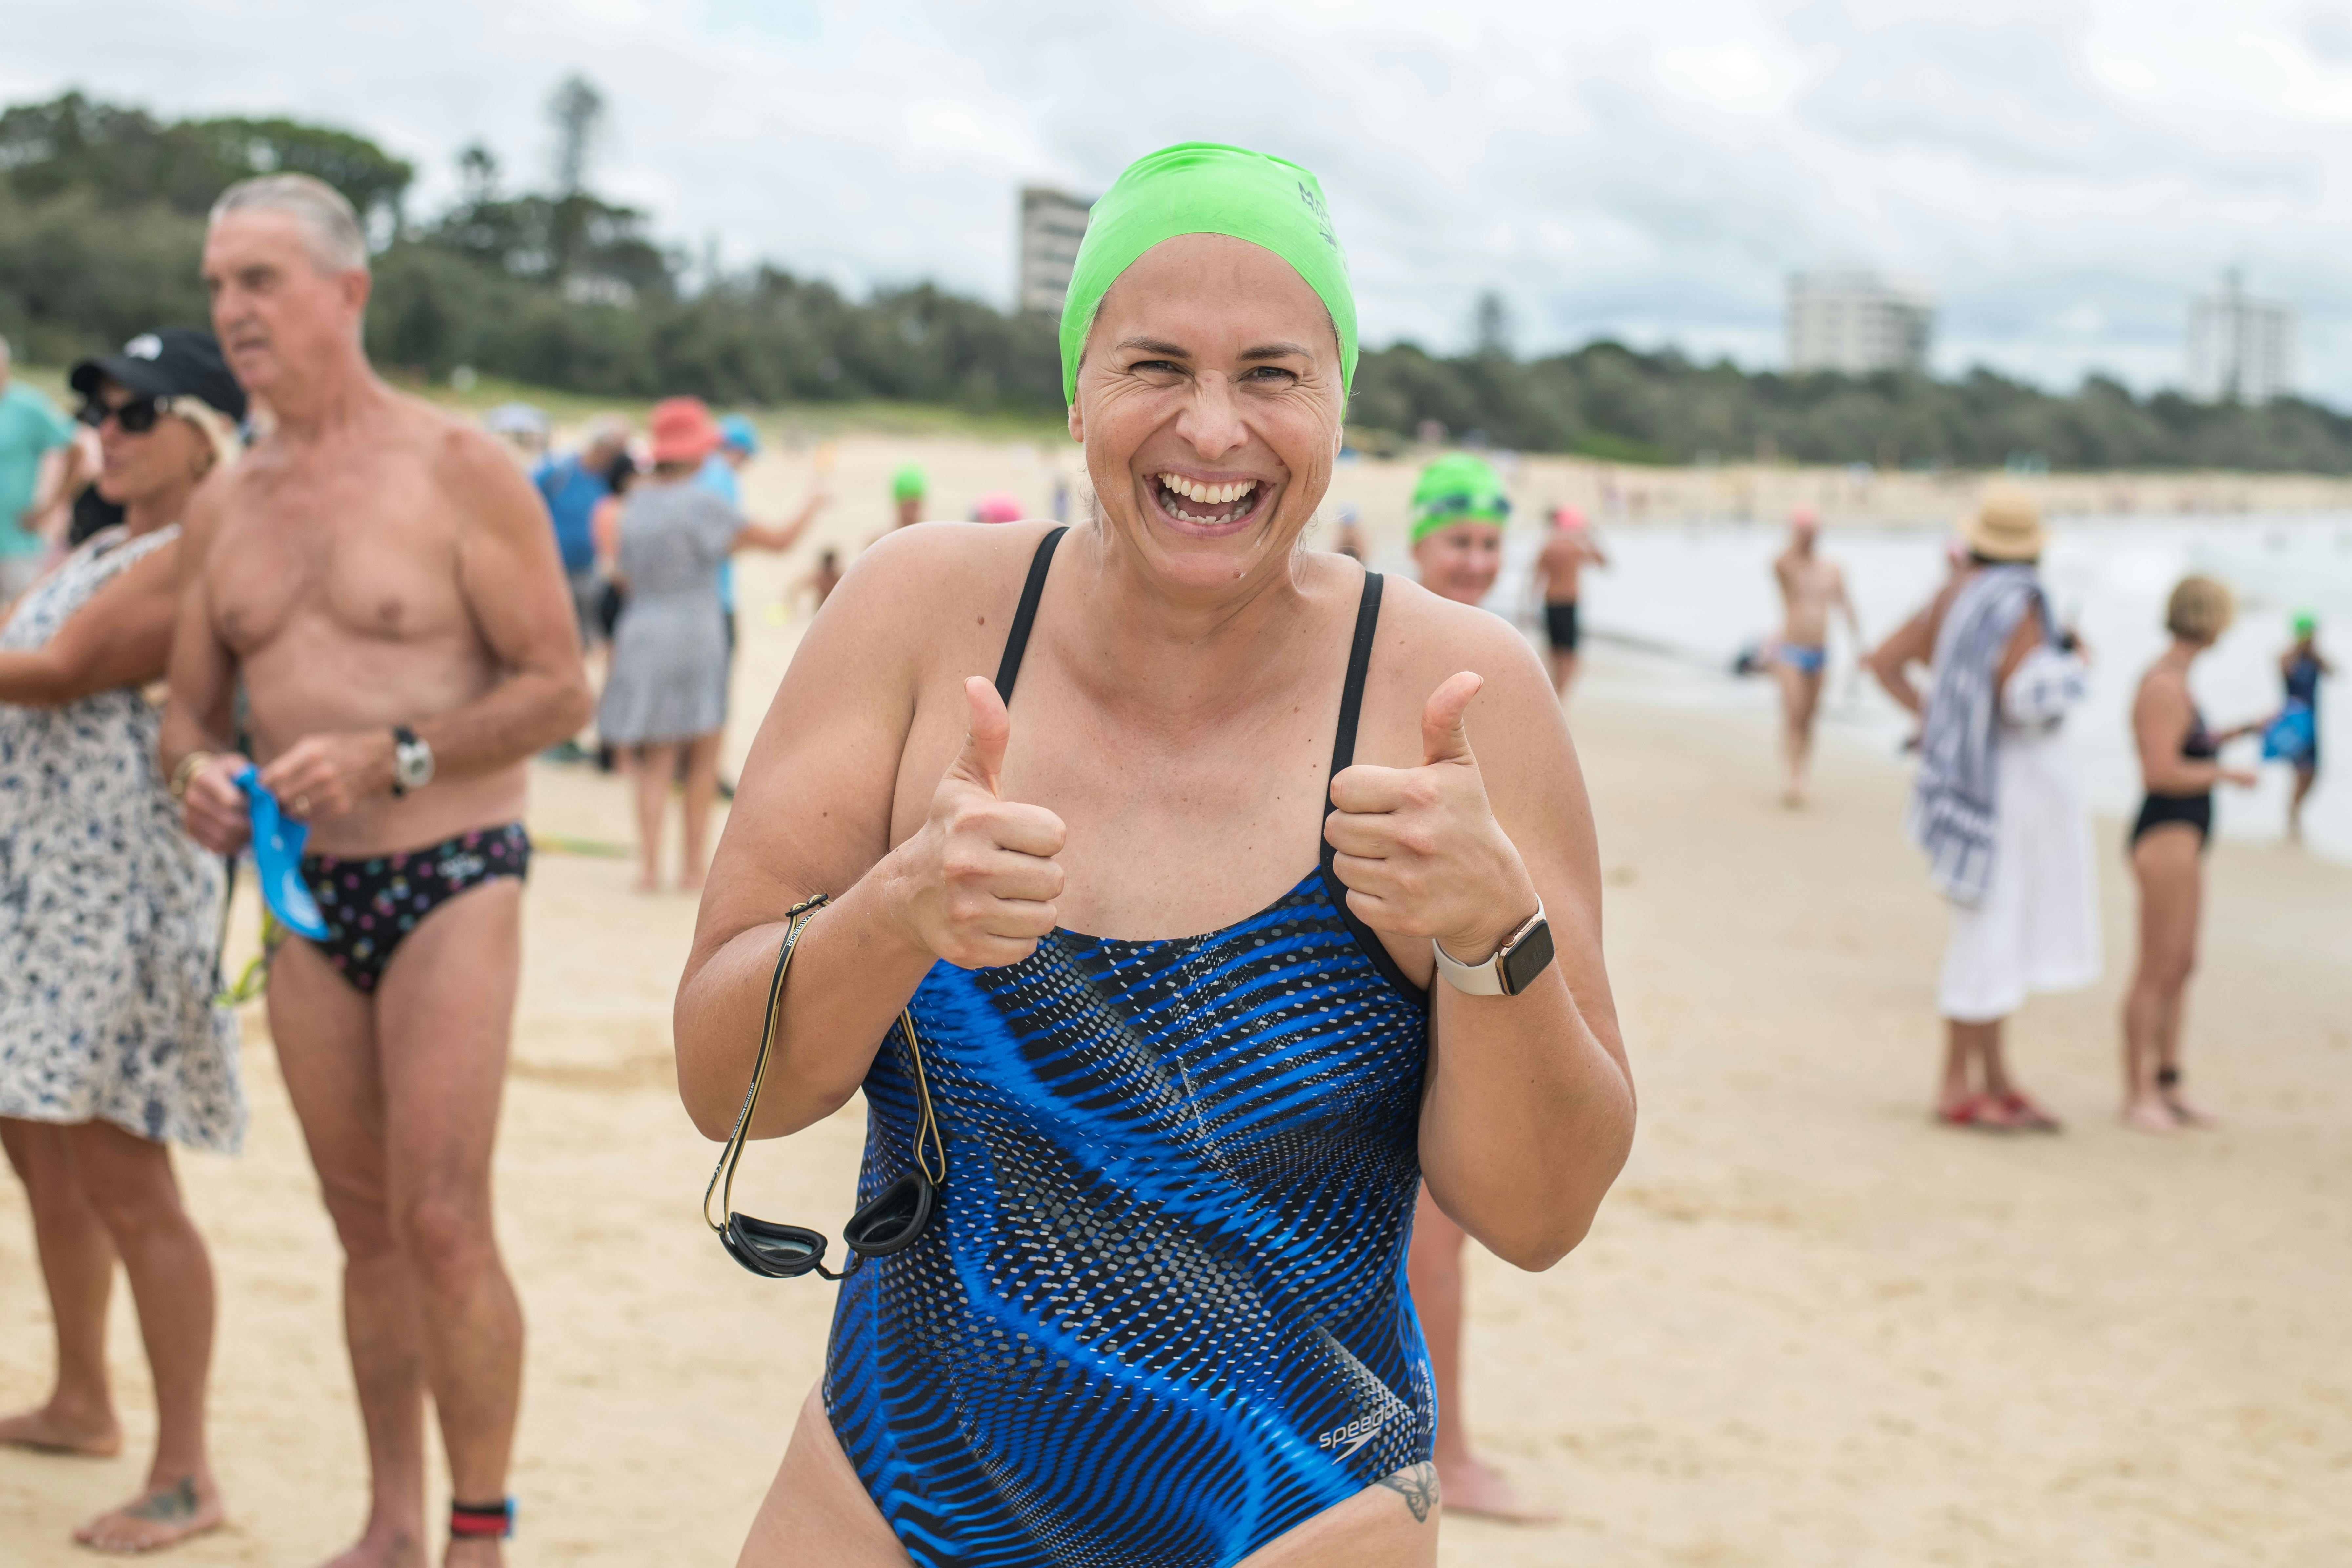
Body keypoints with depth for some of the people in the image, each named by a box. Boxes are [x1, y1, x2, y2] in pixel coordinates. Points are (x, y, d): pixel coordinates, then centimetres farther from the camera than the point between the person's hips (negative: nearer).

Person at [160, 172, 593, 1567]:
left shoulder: (460, 471, -7)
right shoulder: (226, 507, 11)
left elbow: (560, 688, -8)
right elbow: (192, 704, 18)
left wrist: (392, 756, -19)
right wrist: (200, 771, -6)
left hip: (450, 876, -5)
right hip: (306, 893, 6)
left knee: (442, 1222, -11)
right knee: (366, 1226, 11)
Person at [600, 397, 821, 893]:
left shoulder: (638, 502, 4)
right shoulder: (703, 504, -13)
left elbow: (622, 576, 13)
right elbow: (778, 540, -9)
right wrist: (812, 507, 10)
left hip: (642, 634, 5)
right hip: (695, 634, -5)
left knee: (655, 762, 9)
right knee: (704, 757, 9)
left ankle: (651, 865, -4)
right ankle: (695, 866, 10)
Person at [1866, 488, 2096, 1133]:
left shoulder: (1953, 595, 8)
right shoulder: (2018, 603, -16)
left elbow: (1884, 660, 11)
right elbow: (2024, 695, -24)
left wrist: (1930, 718, 11)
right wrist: (2073, 663, -7)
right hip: (2008, 781, -9)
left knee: (1998, 933, 14)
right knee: (1989, 933, -4)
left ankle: (1997, 1082, 20)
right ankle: (1958, 1088, 1)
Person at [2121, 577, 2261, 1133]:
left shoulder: (2173, 680, 12)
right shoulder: (2164, 686, -19)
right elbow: (2161, 772, -23)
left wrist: (2245, 730, 23)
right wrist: (2229, 775, -12)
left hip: (2184, 837, 10)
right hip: (2168, 836, -10)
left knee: (2180, 967, 14)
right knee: (2157, 972, -5)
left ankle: (2167, 1087, 21)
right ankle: (2138, 1095, 1)